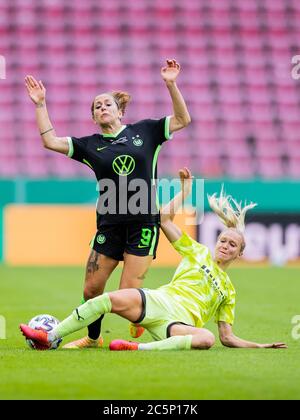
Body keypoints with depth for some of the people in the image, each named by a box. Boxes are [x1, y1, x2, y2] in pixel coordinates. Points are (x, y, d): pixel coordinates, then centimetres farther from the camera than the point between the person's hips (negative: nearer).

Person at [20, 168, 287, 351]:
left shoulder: (228, 290, 28)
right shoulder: (198, 252, 25)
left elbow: (227, 338, 25)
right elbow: (166, 217, 19)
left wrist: (260, 346, 13)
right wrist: (186, 187, 22)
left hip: (180, 326, 0)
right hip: (160, 301, 0)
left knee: (206, 339, -38)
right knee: (114, 299, -32)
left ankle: (143, 348, -51)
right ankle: (50, 337, -36)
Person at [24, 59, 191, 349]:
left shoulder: (144, 131, 7)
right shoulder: (90, 145, 9)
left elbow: (182, 120, 6)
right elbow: (50, 141, 2)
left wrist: (171, 85, -6)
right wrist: (40, 104, -2)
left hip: (144, 223, -2)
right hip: (109, 225, 2)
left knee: (128, 294, -8)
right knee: (91, 289, 3)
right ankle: (93, 337, 28)